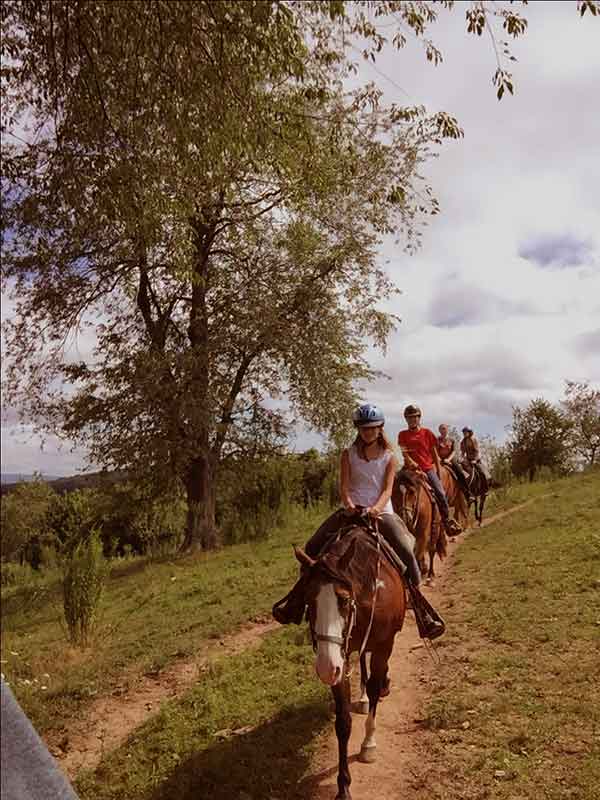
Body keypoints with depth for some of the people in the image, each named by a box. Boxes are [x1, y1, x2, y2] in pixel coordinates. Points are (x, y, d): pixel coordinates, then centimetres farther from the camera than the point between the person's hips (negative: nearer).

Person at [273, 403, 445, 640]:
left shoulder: (389, 457, 6)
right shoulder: (349, 454, 8)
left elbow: (387, 489, -5)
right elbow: (344, 485, -2)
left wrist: (376, 507, -25)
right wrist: (349, 504, -23)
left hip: (381, 511, -1)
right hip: (351, 510, 2)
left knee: (406, 552, -23)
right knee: (312, 548, -10)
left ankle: (421, 607, -8)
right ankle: (299, 596, 5)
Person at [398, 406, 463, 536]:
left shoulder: (427, 433, 7)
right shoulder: (403, 435, 7)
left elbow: (434, 453, 10)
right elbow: (404, 452, -3)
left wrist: (439, 471, 7)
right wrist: (410, 461, -22)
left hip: (428, 468, 0)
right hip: (411, 469, 0)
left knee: (440, 494, -10)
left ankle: (447, 522, 7)